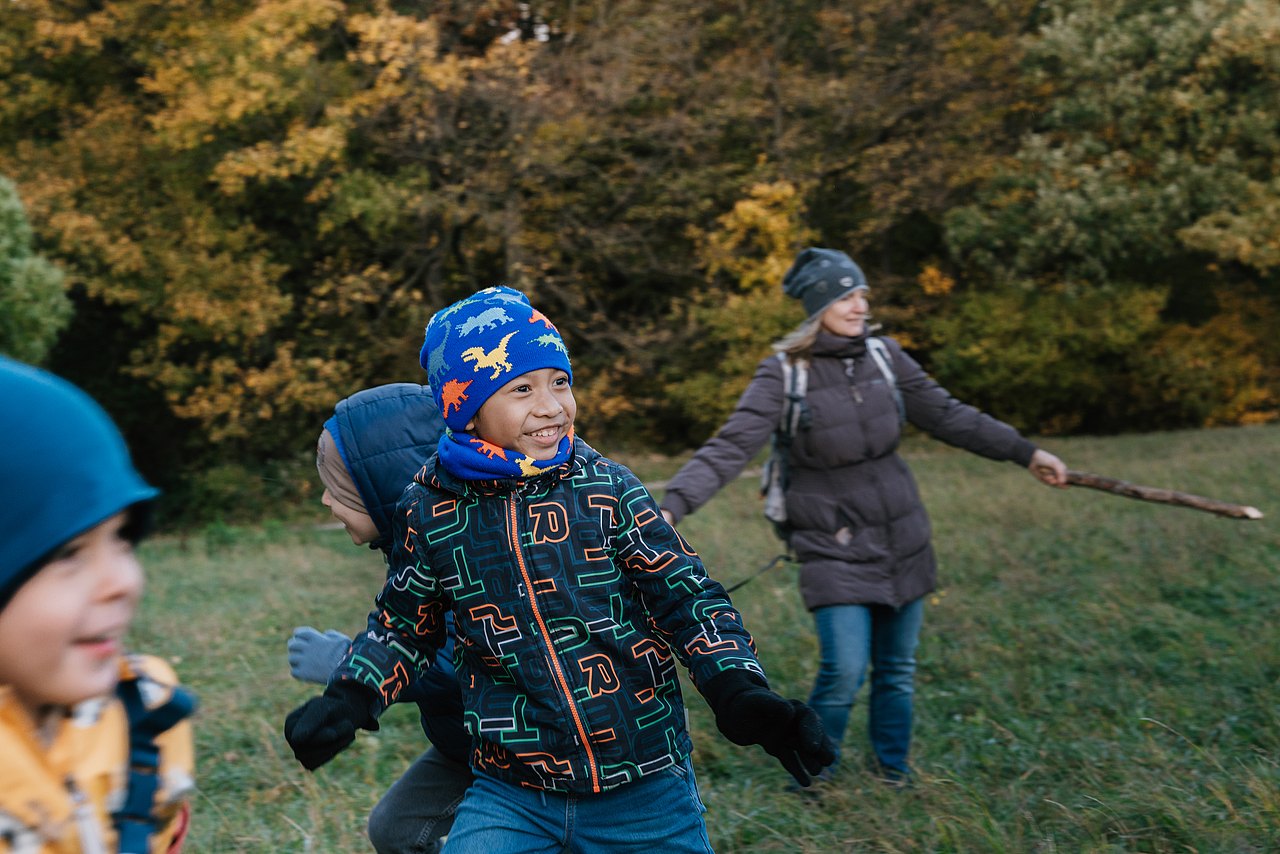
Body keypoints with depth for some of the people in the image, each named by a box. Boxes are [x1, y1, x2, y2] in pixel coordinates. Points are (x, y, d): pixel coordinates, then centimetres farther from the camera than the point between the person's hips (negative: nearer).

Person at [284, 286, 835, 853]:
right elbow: (404, 625, 14)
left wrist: (742, 696, -17)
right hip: (509, 799, 1)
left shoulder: (606, 489, -6)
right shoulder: (430, 512, -1)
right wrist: (350, 699, -1)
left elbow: (687, 597, -3)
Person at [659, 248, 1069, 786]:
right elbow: (730, 447, -20)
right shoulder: (784, 373, -12)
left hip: (900, 539, 5)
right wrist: (672, 505, -34)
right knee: (844, 671, -12)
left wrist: (1025, 452, 13)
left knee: (897, 670, 10)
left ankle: (894, 773, 32)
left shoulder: (883, 355, 1)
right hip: (833, 544, -4)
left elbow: (946, 416, 11)